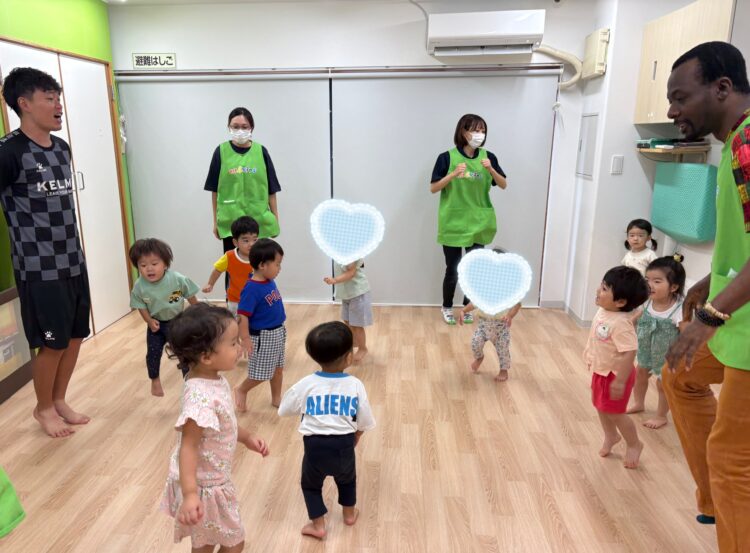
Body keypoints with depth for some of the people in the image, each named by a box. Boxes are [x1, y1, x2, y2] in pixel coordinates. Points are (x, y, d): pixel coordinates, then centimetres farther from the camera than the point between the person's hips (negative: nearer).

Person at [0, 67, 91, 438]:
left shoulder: (62, 148, 8)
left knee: (75, 336, 13)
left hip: (74, 261, 7)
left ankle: (59, 400, 33)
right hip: (40, 269, -7)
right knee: (52, 343, 4)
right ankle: (43, 408, 27)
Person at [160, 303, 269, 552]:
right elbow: (188, 447, -34)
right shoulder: (201, 396, -34)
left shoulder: (215, 380, -4)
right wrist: (189, 495, -38)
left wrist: (247, 438, 11)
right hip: (203, 485, -8)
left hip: (211, 479, 8)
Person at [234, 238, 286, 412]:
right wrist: (245, 339, -25)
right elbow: (242, 316, -25)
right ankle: (241, 390, 32)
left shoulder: (270, 282, -1)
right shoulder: (251, 289, -25)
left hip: (278, 332, 8)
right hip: (262, 336, -8)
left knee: (278, 368, 19)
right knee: (261, 373, 6)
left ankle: (276, 398, 36)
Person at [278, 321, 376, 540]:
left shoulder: (306, 384, -15)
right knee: (347, 479, 30)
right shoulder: (355, 385, -14)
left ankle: (318, 526, 30)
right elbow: (364, 421, -4)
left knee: (311, 484, 25)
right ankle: (349, 514, 48)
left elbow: (284, 410, 1)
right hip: (344, 444, 1)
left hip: (315, 445, -1)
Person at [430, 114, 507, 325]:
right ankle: (447, 307, 24)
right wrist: (453, 174, -23)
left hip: (478, 223, 3)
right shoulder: (447, 157, -7)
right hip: (453, 223, -3)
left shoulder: (488, 157, 2)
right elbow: (433, 188, -8)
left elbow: (503, 185, 0)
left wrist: (490, 169, -18)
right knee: (452, 269, 4)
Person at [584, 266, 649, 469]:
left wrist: (620, 382, -29)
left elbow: (629, 353, -33)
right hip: (601, 371, 9)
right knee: (601, 407, 23)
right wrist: (593, 361, 20)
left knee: (615, 413, 7)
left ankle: (634, 444, 33)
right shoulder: (603, 312, -5)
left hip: (614, 375, -9)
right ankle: (611, 435, 47)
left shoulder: (621, 323, -34)